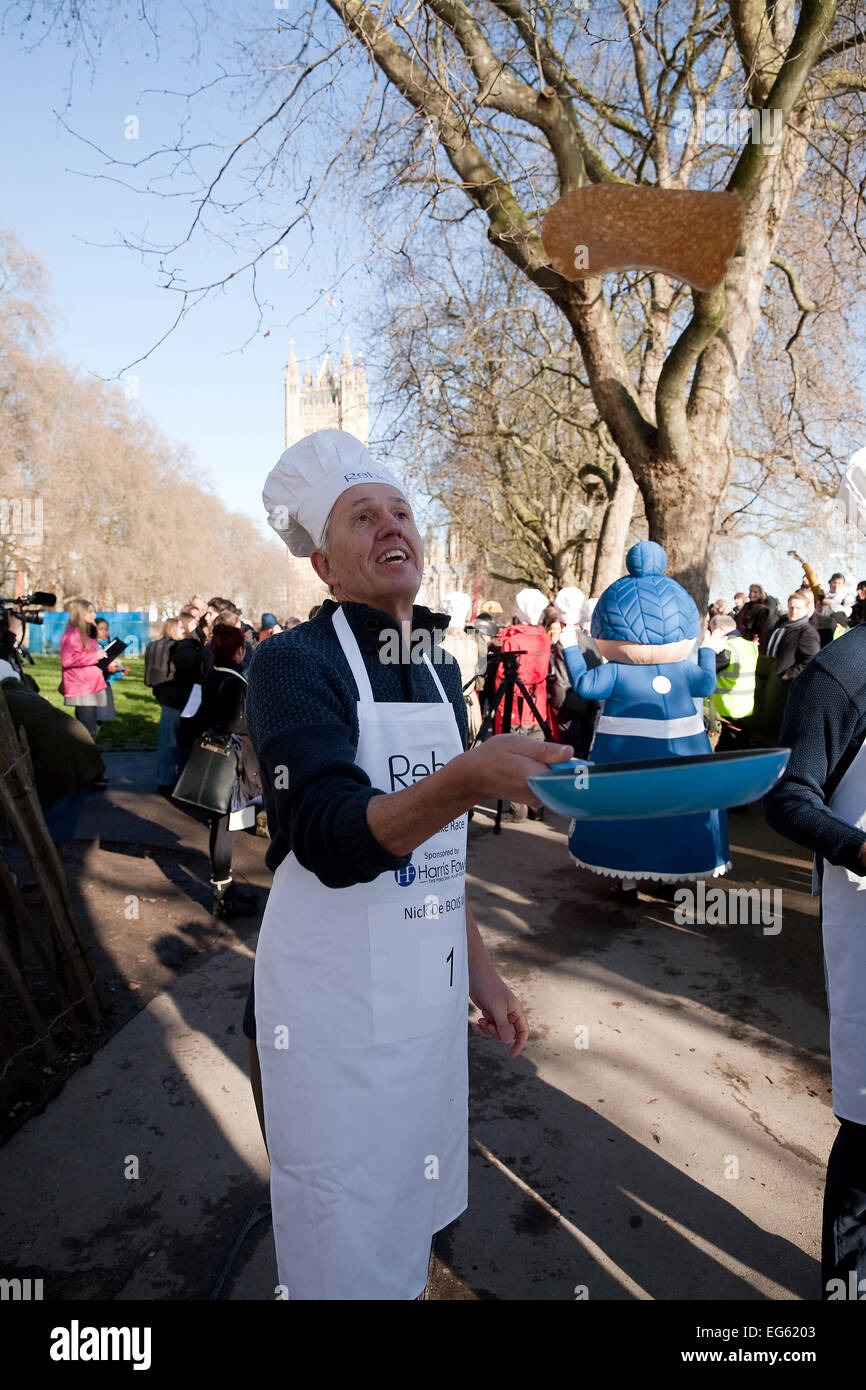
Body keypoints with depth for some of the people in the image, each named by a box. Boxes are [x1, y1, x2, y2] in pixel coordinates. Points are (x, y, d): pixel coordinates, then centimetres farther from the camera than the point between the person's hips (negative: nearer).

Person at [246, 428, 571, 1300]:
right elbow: (333, 842, -25)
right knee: (347, 1256, 10)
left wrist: (478, 970, 13)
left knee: (411, 1222, 23)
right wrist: (468, 779, -39)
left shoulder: (440, 670, 7)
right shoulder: (293, 663, -14)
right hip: (334, 1002, -6)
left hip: (431, 992, 7)